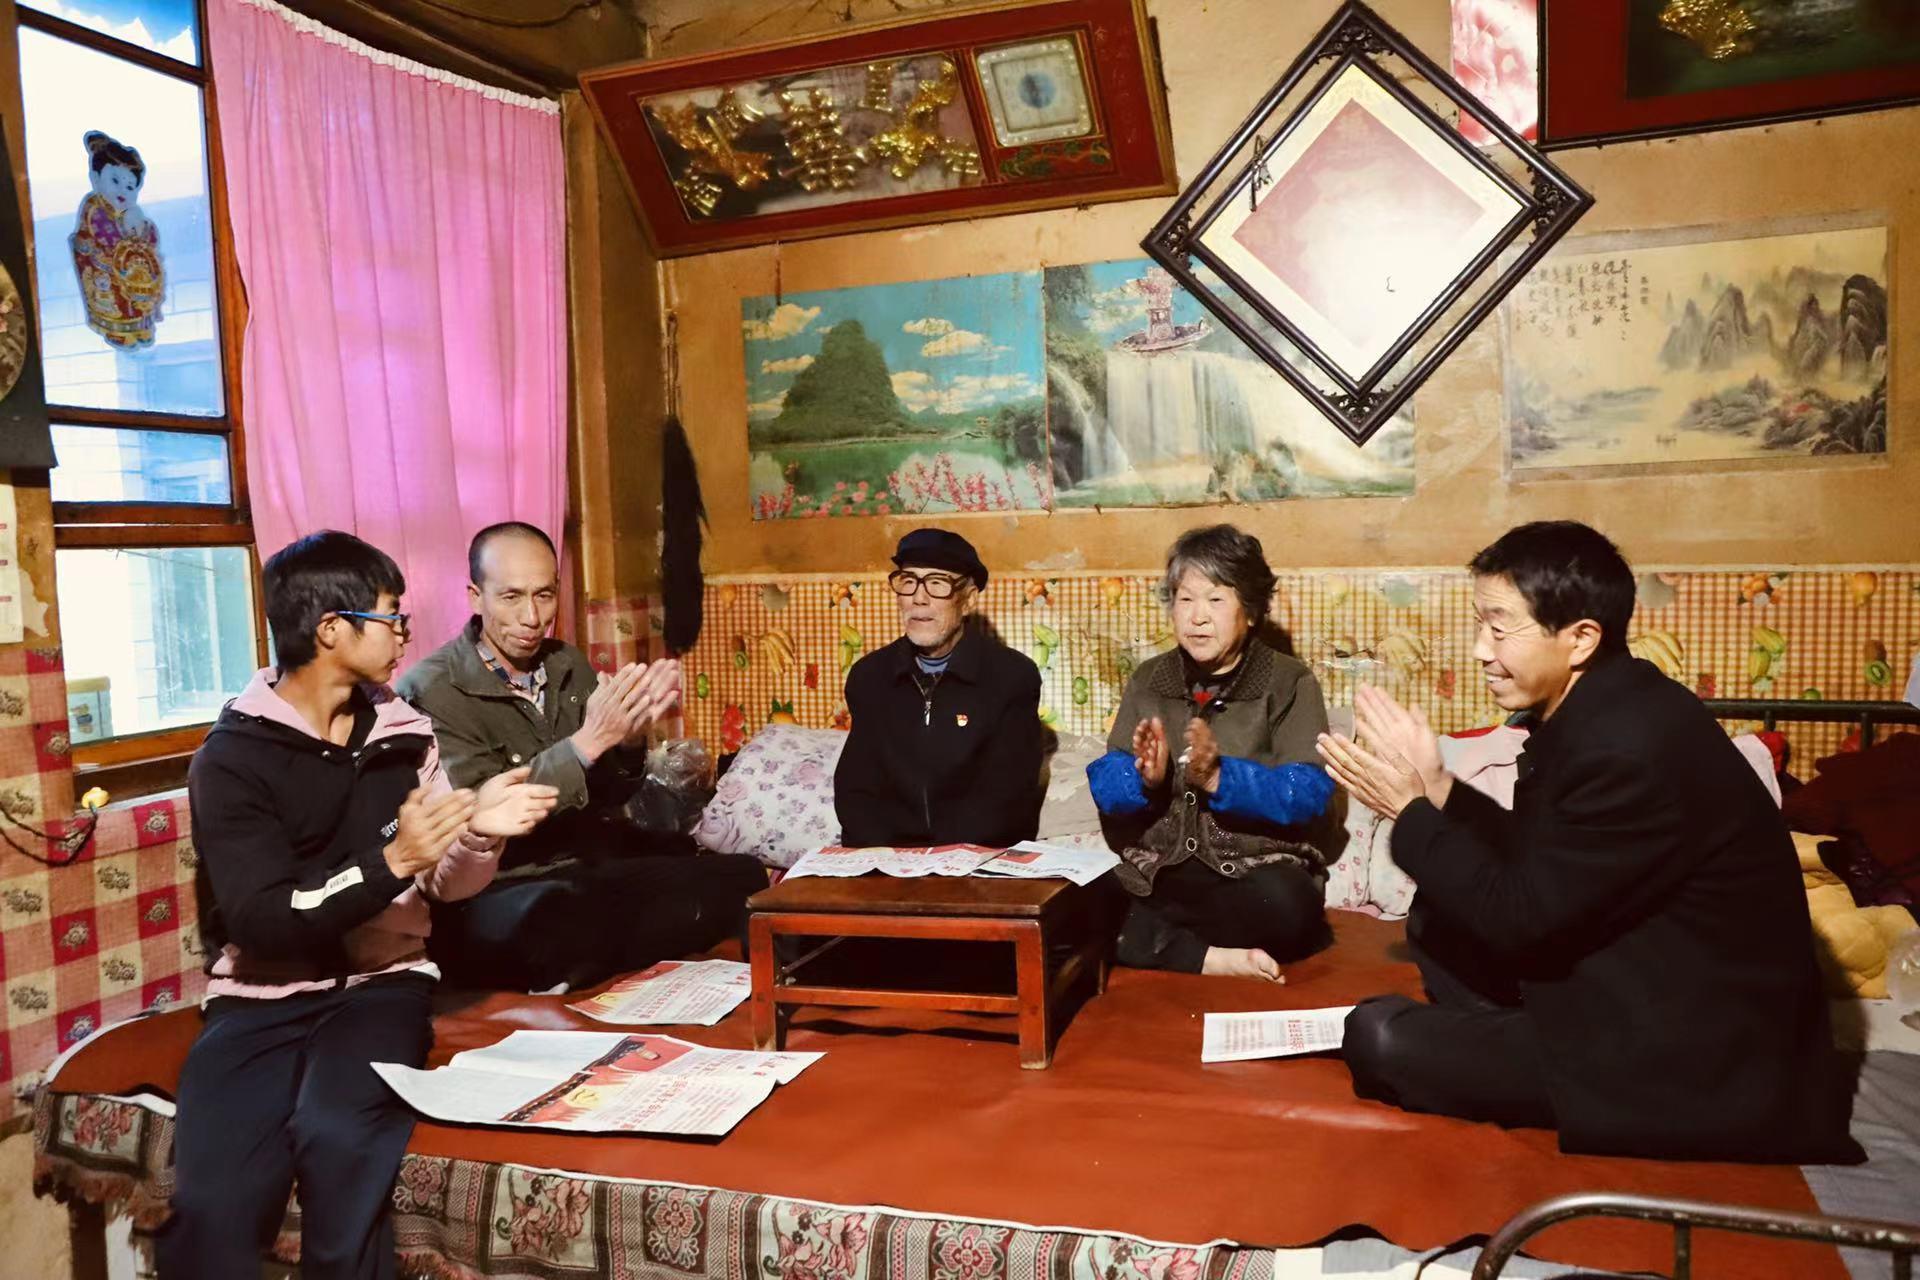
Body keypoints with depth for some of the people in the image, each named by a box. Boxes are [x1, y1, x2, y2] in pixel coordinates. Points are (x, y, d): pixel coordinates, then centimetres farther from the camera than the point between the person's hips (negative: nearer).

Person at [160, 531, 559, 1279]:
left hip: (379, 983, 2)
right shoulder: (232, 757, -7)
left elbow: (442, 887, 10)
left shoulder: (402, 735, 8)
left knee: (340, 1138, -29)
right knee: (212, 1201, -27)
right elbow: (263, 921, -16)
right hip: (263, 998, -2)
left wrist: (479, 833, -11)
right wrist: (390, 861, -26)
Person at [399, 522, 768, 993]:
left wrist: (629, 741, -12)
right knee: (555, 914, -40)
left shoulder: (569, 665, 9)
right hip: (502, 890, -6)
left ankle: (579, 973, -4)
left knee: (744, 879, -8)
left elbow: (608, 798, 10)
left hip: (596, 866, 7)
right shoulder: (431, 691, -10)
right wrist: (587, 742, -29)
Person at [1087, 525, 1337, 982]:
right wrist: (1144, 778, -19)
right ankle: (1209, 957, -17)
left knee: (1287, 907, -37)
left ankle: (1158, 942, -14)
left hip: (1255, 869, -2)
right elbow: (1104, 787, 4)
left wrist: (1218, 778, -25)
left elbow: (1308, 793, -10)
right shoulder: (1148, 681, 12)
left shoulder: (1289, 682, 2)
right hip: (1155, 870, 2)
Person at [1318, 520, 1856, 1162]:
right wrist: (1436, 789, -4)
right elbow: (1536, 859, 8)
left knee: (1378, 1038, -18)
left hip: (1691, 1062, -10)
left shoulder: (1627, 751, -28)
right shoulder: (1598, 708, 2)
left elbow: (1520, 917, -20)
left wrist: (1409, 809, -12)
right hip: (1631, 981, 10)